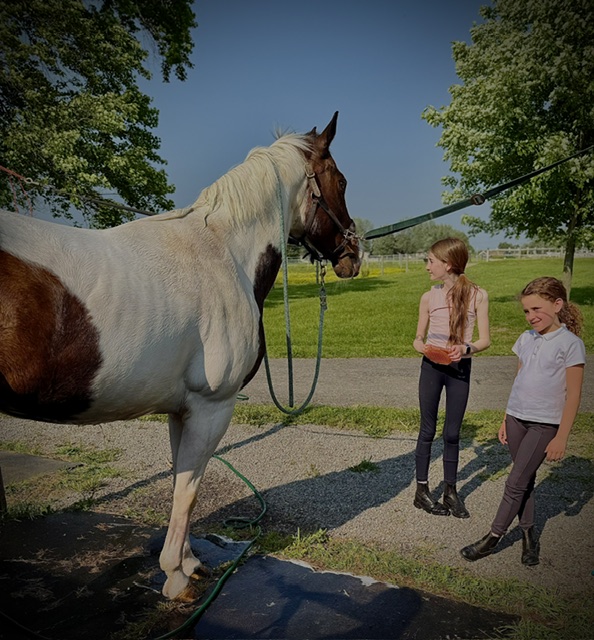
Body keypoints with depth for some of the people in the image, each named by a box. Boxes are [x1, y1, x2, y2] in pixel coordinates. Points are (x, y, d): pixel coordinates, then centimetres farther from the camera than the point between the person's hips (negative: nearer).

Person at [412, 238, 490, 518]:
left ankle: (450, 491, 25)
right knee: (428, 430, 8)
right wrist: (425, 347, -17)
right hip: (431, 367, 1)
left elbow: (484, 340, -4)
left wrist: (465, 348, -23)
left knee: (452, 433, 9)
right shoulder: (429, 297, 0)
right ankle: (421, 491, 20)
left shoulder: (477, 295, -6)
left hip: (460, 368, -1)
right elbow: (418, 339, 6)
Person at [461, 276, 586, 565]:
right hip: (516, 418, 6)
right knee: (524, 480, 13)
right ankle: (528, 536, 26)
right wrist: (506, 420, 15)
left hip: (545, 424, -6)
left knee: (516, 482, -3)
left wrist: (562, 436, -11)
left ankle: (492, 539, 9)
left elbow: (573, 394, -10)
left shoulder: (570, 344, -11)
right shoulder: (526, 339, 7)